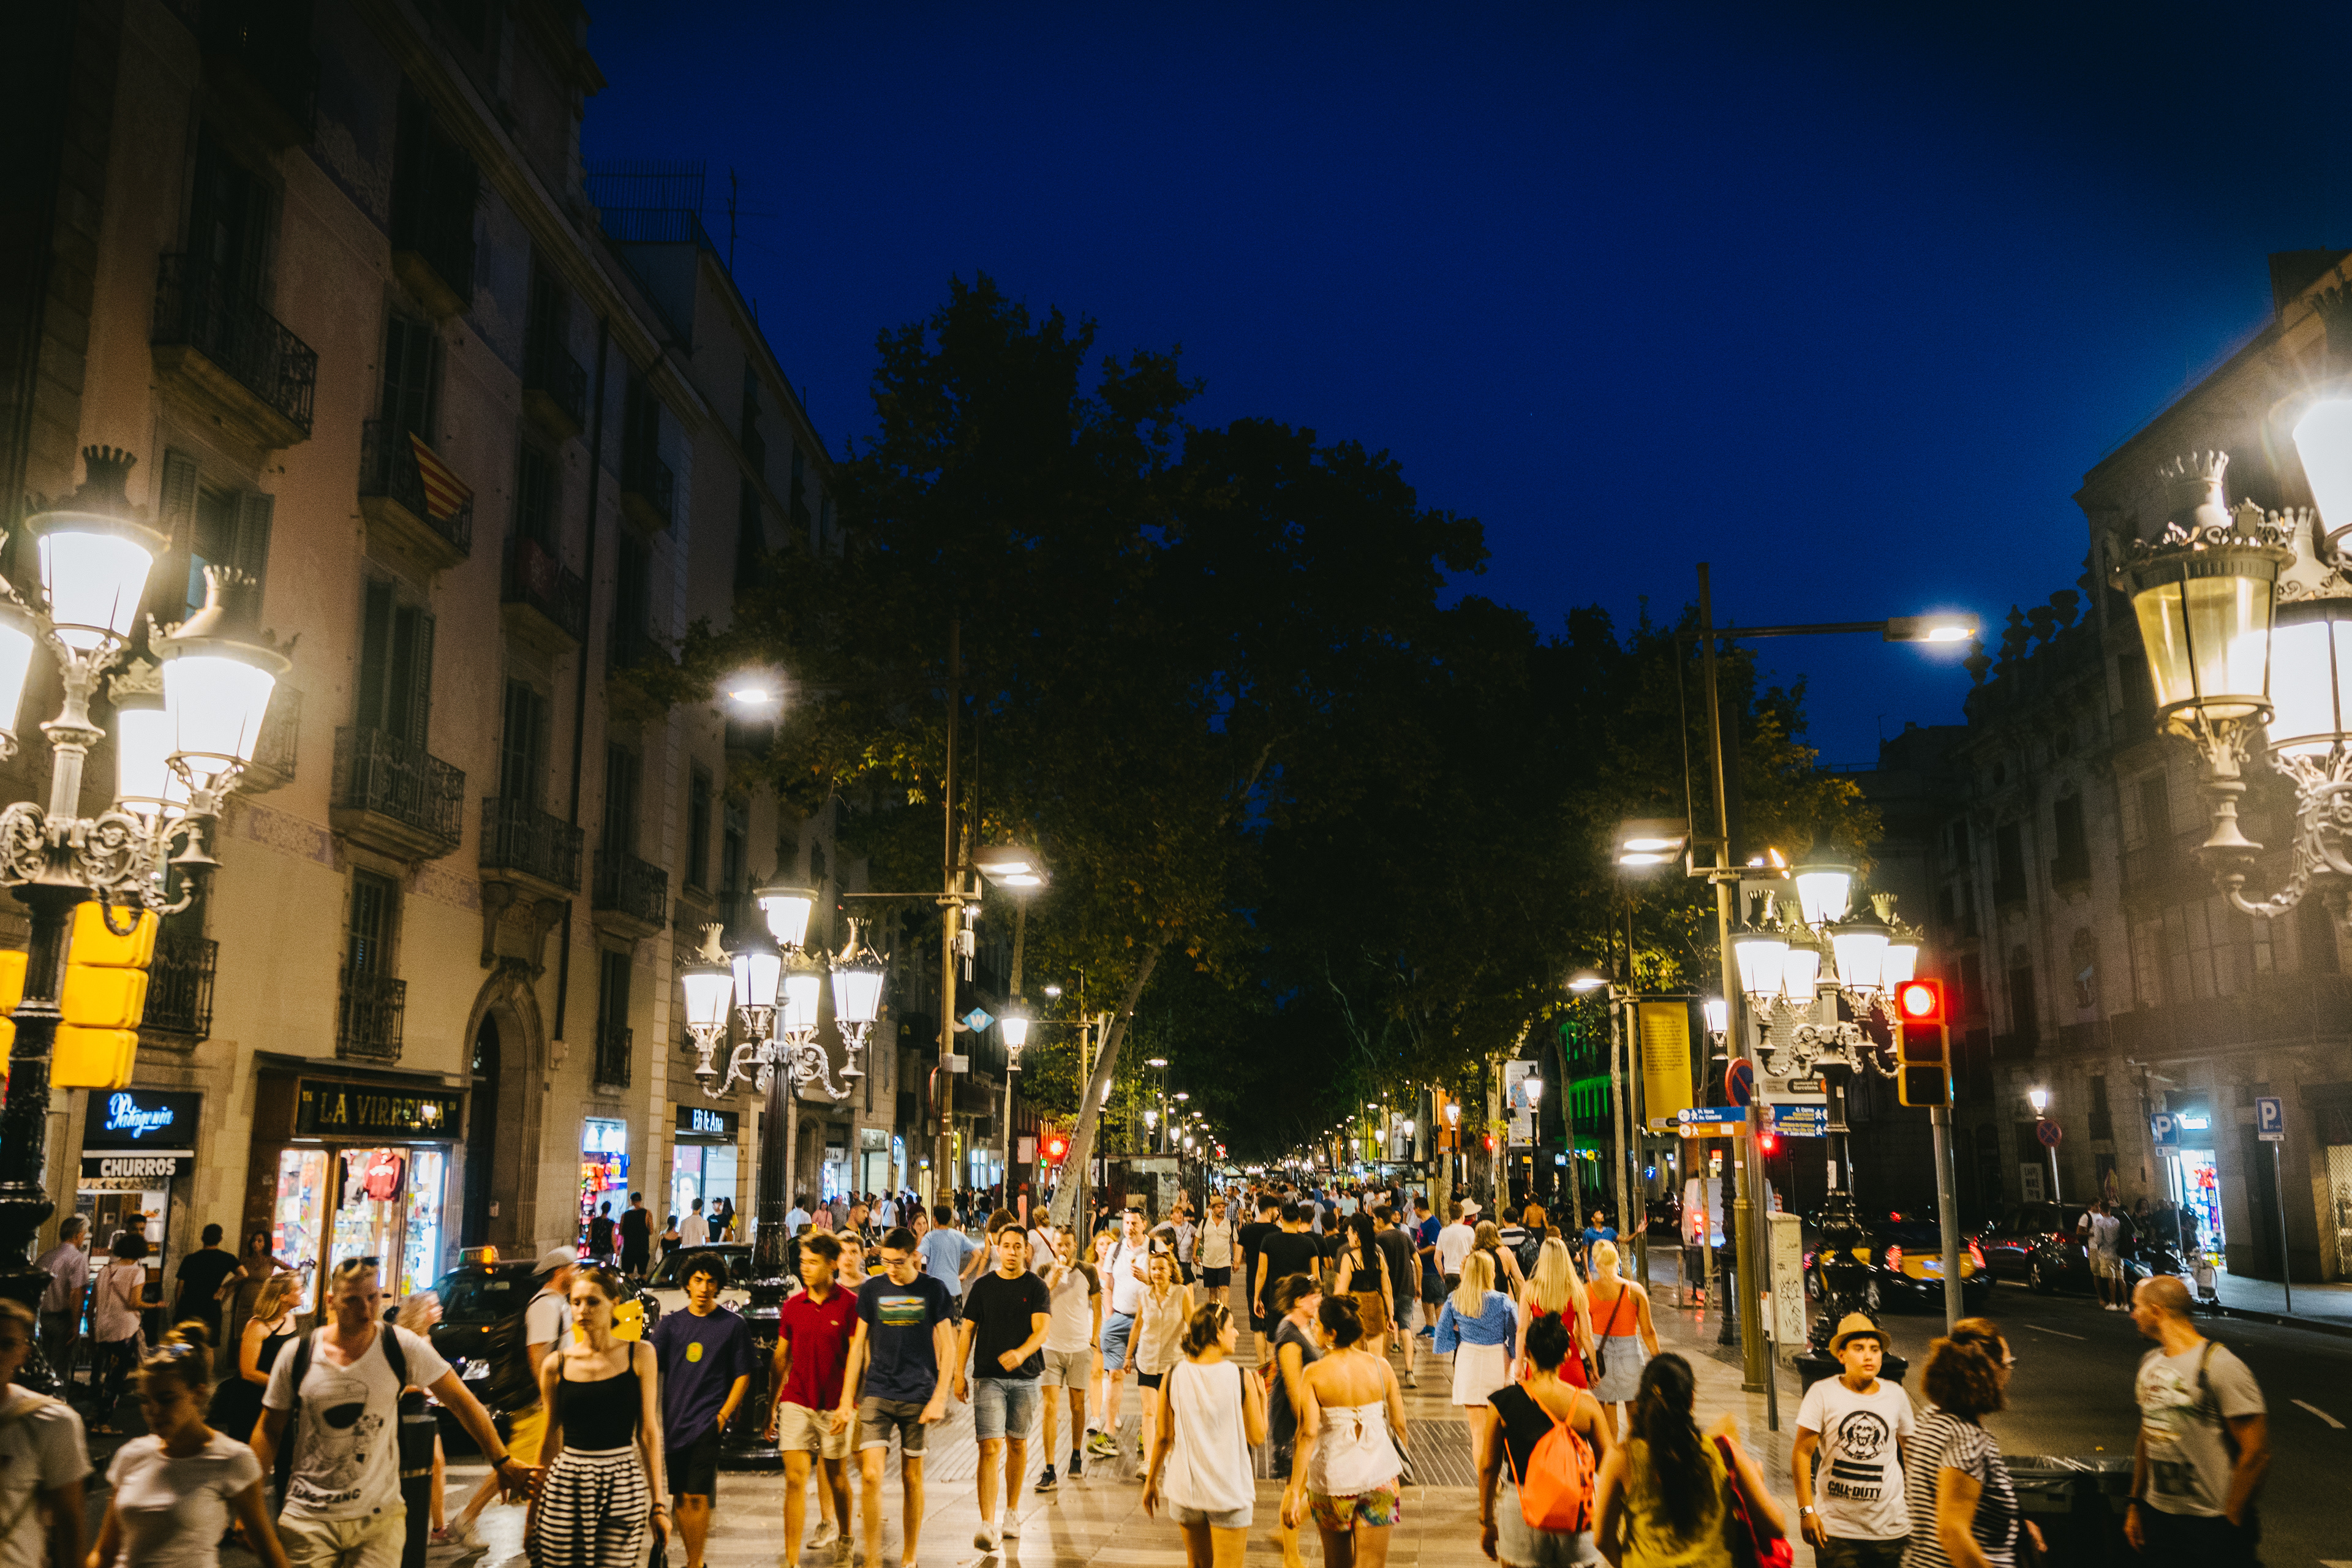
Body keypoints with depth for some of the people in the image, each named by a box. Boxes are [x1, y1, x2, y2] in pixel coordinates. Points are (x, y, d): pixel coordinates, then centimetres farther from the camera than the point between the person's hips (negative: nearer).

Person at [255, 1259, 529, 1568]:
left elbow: (460, 1402, -2)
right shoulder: (297, 1355, -5)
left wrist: (501, 1461, -3)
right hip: (309, 1520, 1)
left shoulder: (402, 1347, -7)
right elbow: (270, 1431, 6)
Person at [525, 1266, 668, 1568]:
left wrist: (658, 1504, 0)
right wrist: (533, 1510, 10)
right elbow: (550, 1439, 10)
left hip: (622, 1486, -1)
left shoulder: (640, 1356, 1)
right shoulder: (556, 1365, 3)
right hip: (566, 1486, 1)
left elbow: (648, 1432, 3)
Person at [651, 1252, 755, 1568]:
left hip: (708, 1422, -4)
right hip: (674, 1421, 4)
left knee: (696, 1496, -11)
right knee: (679, 1497, 9)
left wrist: (722, 1416, -7)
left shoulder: (733, 1325, 1)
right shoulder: (671, 1323, 9)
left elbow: (743, 1376, 3)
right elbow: (649, 1361, -1)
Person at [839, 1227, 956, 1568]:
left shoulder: (934, 1290, -2)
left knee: (912, 1478, 7)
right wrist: (847, 1398, 6)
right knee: (871, 1476, -9)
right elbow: (858, 1345, 8)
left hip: (918, 1397, -1)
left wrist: (939, 1398, -7)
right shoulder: (871, 1290, 2)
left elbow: (947, 1348, 0)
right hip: (877, 1394, 1)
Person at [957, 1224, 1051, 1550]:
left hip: (1026, 1377, 1)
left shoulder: (1036, 1287, 0)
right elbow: (967, 1330, 8)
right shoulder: (982, 1286, 4)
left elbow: (1042, 1330, -11)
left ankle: (1012, 1512, 31)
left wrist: (1021, 1353, -30)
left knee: (1017, 1444, 13)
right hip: (988, 1376, -1)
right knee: (991, 1448, -10)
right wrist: (959, 1373, 3)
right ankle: (987, 1526, -13)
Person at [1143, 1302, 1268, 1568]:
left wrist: (1151, 1480, 14)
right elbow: (1258, 1436, -6)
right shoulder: (1241, 1378, -12)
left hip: (1186, 1489, 3)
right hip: (1230, 1491, -3)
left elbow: (1164, 1436, 1)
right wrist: (1261, 1397, 10)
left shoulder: (1174, 1376, -5)